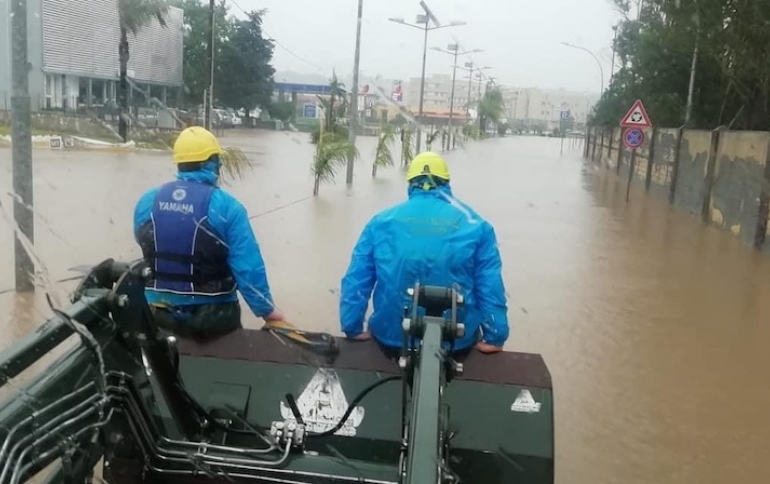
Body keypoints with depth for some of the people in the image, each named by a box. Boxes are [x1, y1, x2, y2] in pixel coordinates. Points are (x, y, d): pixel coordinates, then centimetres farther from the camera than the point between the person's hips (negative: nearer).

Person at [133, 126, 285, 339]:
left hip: (158, 312, 4)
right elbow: (248, 267, -18)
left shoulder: (147, 202, -2)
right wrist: (266, 309, -9)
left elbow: (147, 253, 12)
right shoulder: (226, 206, -16)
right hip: (212, 314, -4)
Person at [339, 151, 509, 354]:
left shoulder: (381, 222, 3)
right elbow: (491, 287, -4)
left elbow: (355, 281, 2)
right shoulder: (474, 225, -1)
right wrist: (495, 338, 3)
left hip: (392, 338, 1)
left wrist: (354, 329, 10)